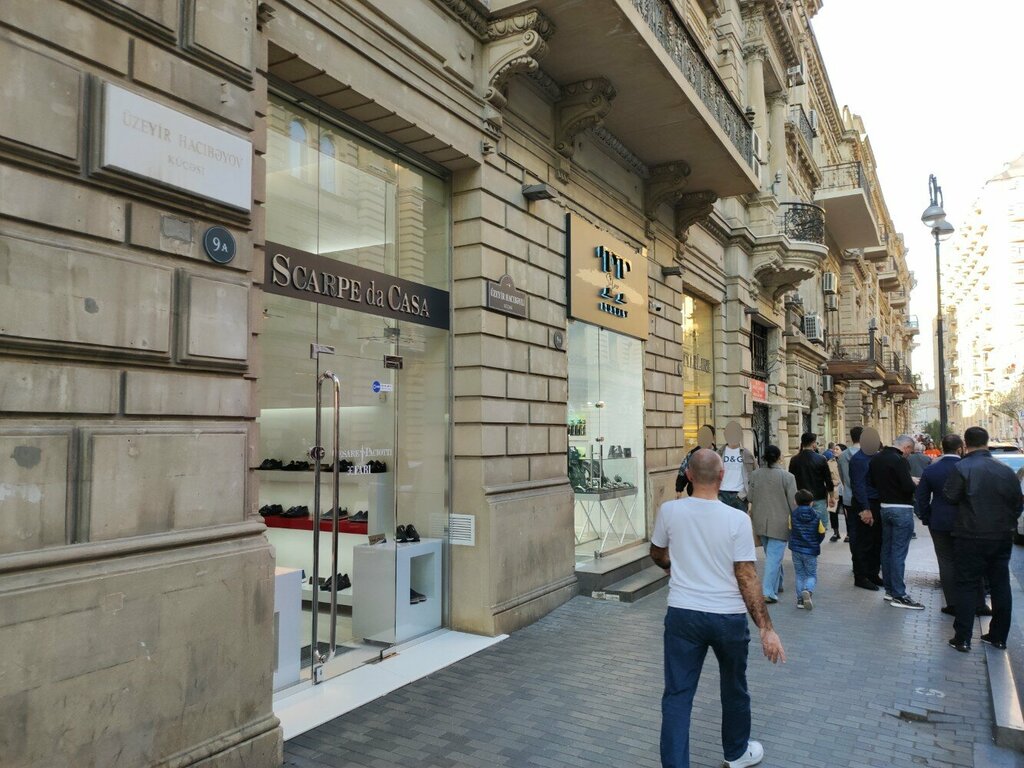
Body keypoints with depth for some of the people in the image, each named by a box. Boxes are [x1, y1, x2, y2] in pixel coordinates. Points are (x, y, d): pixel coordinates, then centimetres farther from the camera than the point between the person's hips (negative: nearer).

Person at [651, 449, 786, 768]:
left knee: (677, 696, 7)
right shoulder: (737, 519, -14)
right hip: (729, 617, 0)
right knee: (734, 688, 23)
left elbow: (658, 555, 9)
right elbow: (747, 577, -14)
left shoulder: (669, 510, -8)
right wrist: (766, 628, -7)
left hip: (683, 614, 0)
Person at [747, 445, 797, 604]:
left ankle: (777, 585, 32)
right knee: (774, 556, -3)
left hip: (760, 521, 4)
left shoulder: (755, 474, -1)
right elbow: (793, 502, -9)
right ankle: (768, 591, -9)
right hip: (779, 523, -4)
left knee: (771, 554, 20)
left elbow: (750, 498, 6)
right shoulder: (787, 476, -11)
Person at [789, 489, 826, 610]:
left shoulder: (793, 515, -7)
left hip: (796, 550, 1)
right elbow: (822, 533, 1)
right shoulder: (816, 516, -8)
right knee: (812, 575, 10)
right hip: (811, 551, -1)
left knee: (799, 575, 13)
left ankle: (800, 599, 8)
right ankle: (808, 591, -19)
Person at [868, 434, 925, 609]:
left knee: (887, 548, 14)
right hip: (901, 509, -8)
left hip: (884, 507, 8)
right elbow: (908, 487, -23)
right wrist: (916, 485, -3)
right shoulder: (899, 460, -19)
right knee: (899, 551, -4)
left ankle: (889, 589, 23)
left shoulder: (876, 458, 7)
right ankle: (898, 595, 0)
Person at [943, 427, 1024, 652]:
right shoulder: (1005, 470, 2)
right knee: (1000, 585, 14)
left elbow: (950, 497, -12)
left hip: (971, 537, -4)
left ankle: (962, 638, 3)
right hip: (1002, 538, 5)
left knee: (967, 586, 2)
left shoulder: (961, 468, -14)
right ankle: (998, 636, 22)